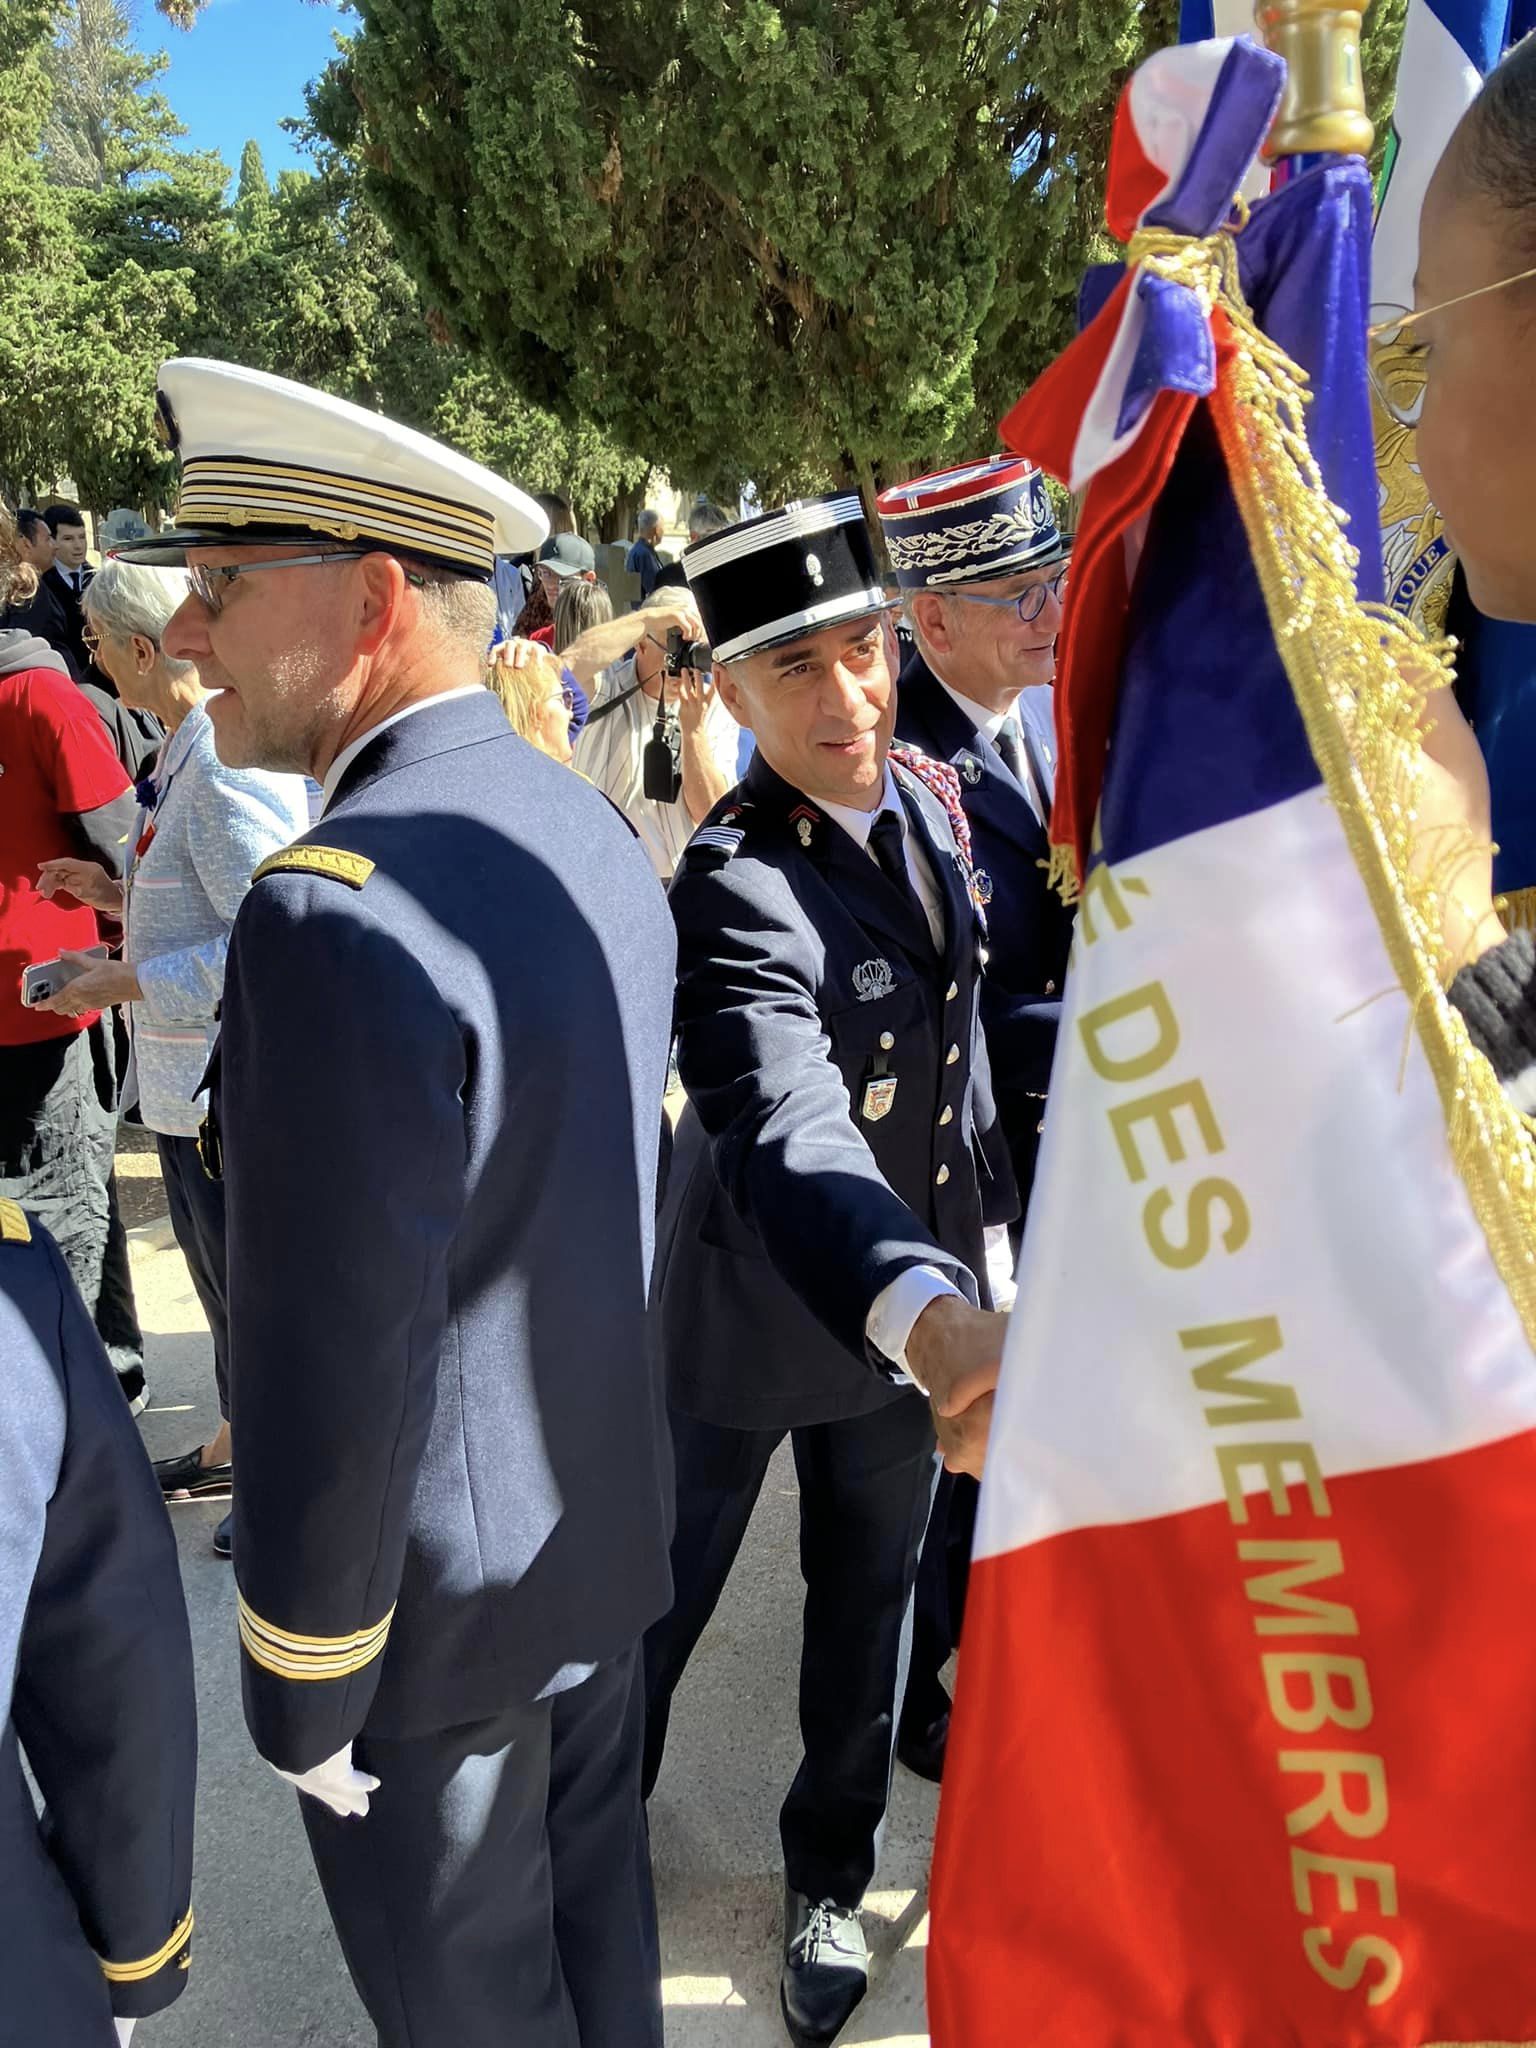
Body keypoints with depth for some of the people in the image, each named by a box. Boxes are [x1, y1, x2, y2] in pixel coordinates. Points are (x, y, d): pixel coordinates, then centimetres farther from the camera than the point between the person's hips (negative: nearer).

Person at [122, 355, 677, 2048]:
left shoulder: (341, 908, -29)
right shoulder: (589, 833, -1)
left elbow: (335, 1371, -27)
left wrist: (300, 1703, -14)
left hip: (441, 1605, -7)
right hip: (604, 1526, 8)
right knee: (593, 1905, 27)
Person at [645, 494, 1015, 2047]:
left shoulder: (922, 801, -6)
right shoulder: (735, 889, -30)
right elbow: (789, 1134, -46)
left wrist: (986, 1224, 11)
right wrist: (937, 1320, -62)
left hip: (913, 1291, 6)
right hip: (753, 1318, -6)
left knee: (867, 1600, 21)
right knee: (657, 1601, 18)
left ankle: (829, 1879, 44)